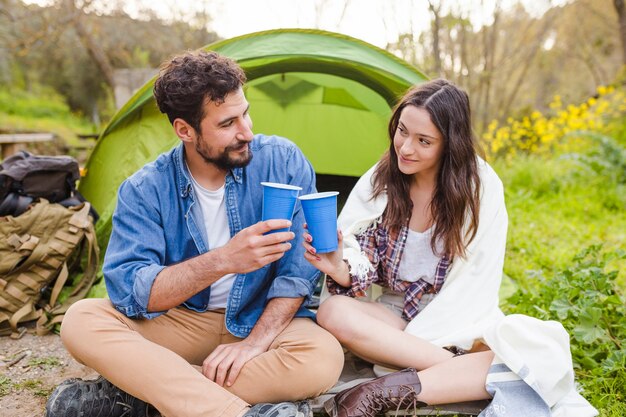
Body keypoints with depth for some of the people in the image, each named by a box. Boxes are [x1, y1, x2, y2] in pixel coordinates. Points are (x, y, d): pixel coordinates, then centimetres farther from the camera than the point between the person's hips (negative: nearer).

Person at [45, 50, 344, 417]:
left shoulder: (283, 161, -12)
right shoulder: (145, 190, -11)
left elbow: (300, 263, -12)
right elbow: (128, 291, -21)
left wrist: (257, 341, -23)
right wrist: (222, 261, -35)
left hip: (262, 320, 0)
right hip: (180, 321, 1)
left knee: (324, 359, -31)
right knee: (82, 320, -23)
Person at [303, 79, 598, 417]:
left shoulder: (482, 188, -12)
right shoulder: (378, 183, -7)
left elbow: (473, 287, -12)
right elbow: (360, 273, -7)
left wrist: (399, 346, -17)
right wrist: (339, 269, -33)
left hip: (459, 323, -1)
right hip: (394, 317, 2)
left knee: (540, 355, -31)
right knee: (332, 312, -30)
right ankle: (463, 372, -27)